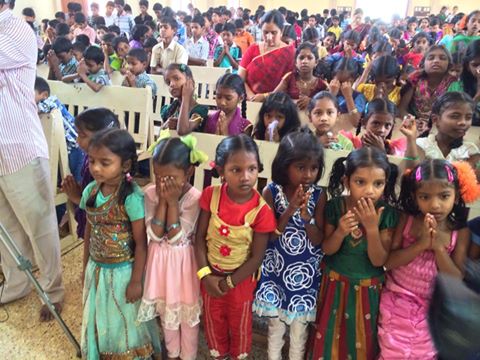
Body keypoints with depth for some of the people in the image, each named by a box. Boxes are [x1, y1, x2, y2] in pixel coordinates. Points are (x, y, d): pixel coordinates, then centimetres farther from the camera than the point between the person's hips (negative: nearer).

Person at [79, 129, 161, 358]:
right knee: (98, 317, 25)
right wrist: (86, 267, 13)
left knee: (127, 319, 17)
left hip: (123, 271, -5)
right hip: (97, 269, 6)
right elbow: (89, 231, 6)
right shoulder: (91, 191, -7)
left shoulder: (132, 197, -26)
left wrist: (136, 281, -13)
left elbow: (141, 243, -19)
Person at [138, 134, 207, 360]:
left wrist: (173, 201, -29)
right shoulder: (151, 194, -13)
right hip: (160, 261, 4)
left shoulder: (194, 198, -22)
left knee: (188, 312, 15)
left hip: (183, 262, -3)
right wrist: (163, 201, -26)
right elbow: (155, 234, -18)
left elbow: (175, 237, -23)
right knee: (166, 309, 22)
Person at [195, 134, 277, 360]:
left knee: (240, 322, 23)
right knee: (213, 320, 26)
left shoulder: (261, 210, -26)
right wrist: (205, 274, -17)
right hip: (212, 273, 3)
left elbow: (257, 257, -18)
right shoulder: (211, 195, -18)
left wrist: (228, 282, -15)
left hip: (242, 277, -2)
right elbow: (200, 237, -11)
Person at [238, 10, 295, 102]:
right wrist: (252, 97, -11)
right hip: (251, 103, 2)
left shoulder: (289, 52, 2)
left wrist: (265, 96, -12)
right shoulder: (253, 49, 9)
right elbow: (240, 79, 4)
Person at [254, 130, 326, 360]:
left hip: (304, 271, 0)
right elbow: (268, 236, -12)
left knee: (299, 326, 17)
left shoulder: (318, 196, -11)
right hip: (276, 268, 0)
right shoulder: (271, 192, -13)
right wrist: (289, 211, -26)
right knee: (275, 324, 17)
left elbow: (318, 240, -10)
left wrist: (305, 214, -28)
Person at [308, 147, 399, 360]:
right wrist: (340, 232, -28)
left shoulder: (387, 213, -16)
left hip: (368, 289, 0)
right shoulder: (335, 206, -14)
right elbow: (327, 250, -7)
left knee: (363, 342, 18)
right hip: (336, 284, 1)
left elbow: (379, 261, -14)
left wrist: (372, 227, -29)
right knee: (331, 338, 19)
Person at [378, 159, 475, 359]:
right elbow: (387, 262, -15)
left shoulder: (461, 232, -9)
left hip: (433, 309, 1)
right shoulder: (406, 220, -10)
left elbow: (457, 281, -12)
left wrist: (438, 247, -24)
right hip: (398, 304, -1)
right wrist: (421, 244, -25)